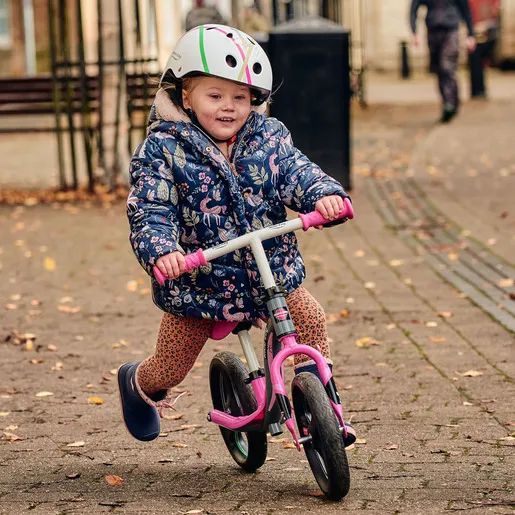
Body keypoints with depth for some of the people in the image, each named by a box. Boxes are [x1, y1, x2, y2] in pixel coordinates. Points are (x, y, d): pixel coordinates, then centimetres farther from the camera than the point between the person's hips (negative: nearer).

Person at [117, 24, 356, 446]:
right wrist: (161, 250, -40)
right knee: (171, 369, 9)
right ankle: (137, 383, 45)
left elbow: (298, 174, -10)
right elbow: (149, 211, -20)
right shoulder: (163, 149, -12)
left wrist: (325, 194, -34)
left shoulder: (267, 137, 0)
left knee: (311, 320, -14)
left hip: (272, 271, 3)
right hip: (196, 281, -3)